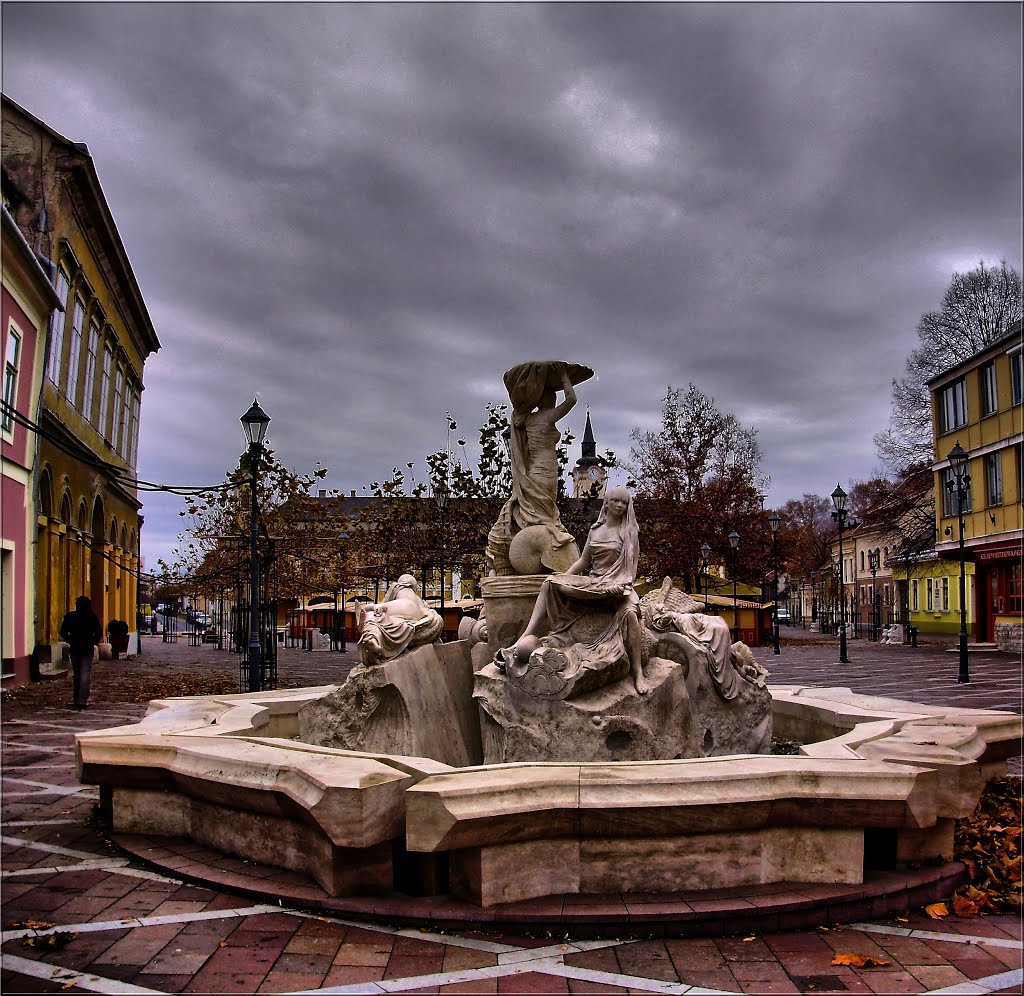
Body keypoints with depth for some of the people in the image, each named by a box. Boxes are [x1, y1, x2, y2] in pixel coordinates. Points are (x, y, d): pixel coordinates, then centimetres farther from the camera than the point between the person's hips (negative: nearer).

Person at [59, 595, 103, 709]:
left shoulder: (70, 616, 1)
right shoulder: (92, 617, -3)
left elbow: (63, 632, 1)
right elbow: (99, 633, -4)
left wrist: (70, 641, 11)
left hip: (74, 649, 3)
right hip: (87, 650, -2)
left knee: (77, 675, 15)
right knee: (85, 676, -4)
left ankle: (77, 700, 18)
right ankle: (82, 701, -15)